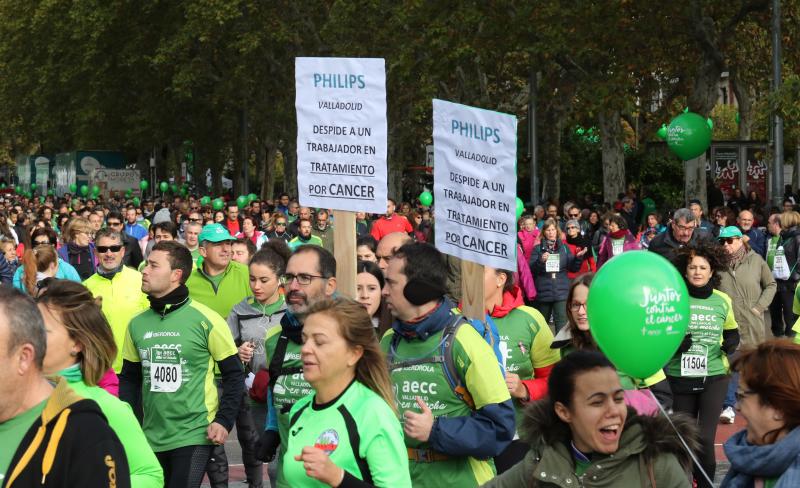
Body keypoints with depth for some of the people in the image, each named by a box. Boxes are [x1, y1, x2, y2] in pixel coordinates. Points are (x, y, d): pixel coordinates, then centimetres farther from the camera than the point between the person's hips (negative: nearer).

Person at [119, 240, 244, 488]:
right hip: (152, 437, 5)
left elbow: (234, 374, -4)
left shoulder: (206, 320, -9)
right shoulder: (137, 324, 5)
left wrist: (224, 421, -13)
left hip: (194, 435, -5)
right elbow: (130, 378, 15)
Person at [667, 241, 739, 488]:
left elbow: (732, 331, 18)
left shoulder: (722, 300, 2)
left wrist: (731, 343, -4)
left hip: (714, 376, 0)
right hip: (681, 377, 0)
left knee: (705, 438, -12)